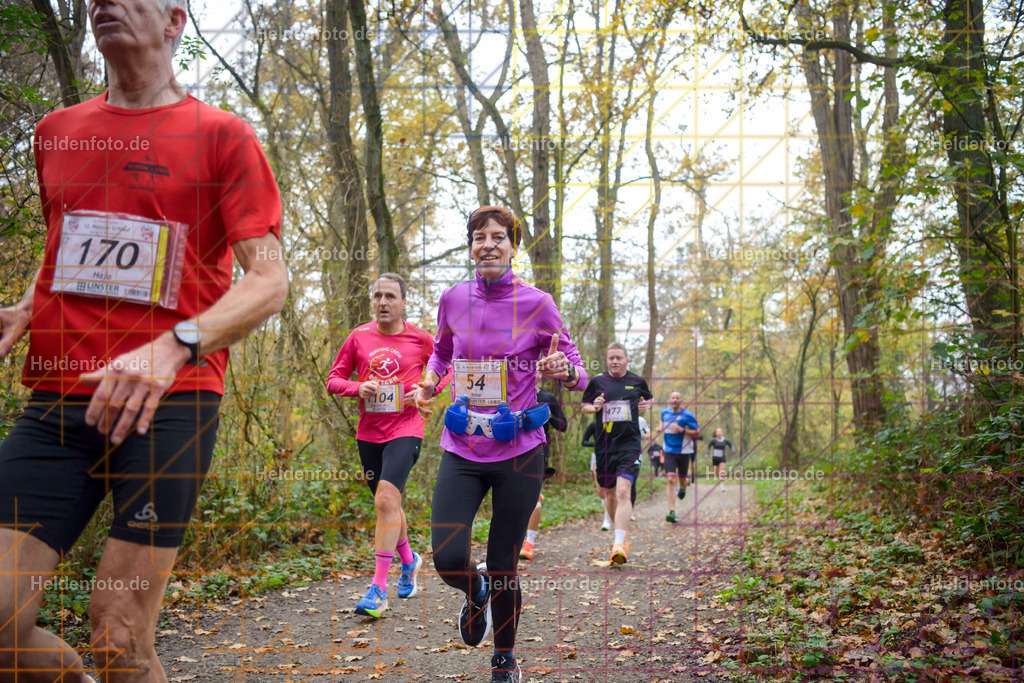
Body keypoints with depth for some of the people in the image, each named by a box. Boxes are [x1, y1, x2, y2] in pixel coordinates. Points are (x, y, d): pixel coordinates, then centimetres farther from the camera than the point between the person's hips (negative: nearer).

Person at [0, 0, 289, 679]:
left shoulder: (221, 134, 2)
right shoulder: (57, 130, 18)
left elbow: (269, 281, -5)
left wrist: (175, 346, -22)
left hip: (169, 405, -4)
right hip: (55, 403, 5)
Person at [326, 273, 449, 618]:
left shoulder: (419, 338, -1)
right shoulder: (359, 337, 4)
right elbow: (333, 379, 9)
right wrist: (358, 388, -11)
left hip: (405, 431, -4)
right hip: (368, 433, 4)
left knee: (386, 500, -19)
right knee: (387, 503, 16)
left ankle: (379, 589, -14)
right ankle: (408, 560, 42)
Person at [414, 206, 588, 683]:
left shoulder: (537, 304, -6)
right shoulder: (453, 299, 2)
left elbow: (578, 375, -1)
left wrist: (564, 370, -24)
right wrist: (430, 381, 4)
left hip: (519, 452, -2)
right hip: (462, 451, 2)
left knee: (503, 569, 5)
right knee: (448, 560, -12)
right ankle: (476, 591, 27)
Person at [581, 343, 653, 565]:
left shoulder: (637, 381, 6)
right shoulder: (597, 381, 5)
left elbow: (649, 399, 24)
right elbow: (585, 405, 14)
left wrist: (647, 405, 0)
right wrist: (594, 407, -8)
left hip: (629, 444, -2)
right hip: (604, 446, 2)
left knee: (623, 491, -19)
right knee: (610, 495, 13)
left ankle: (619, 544, -23)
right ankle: (622, 532, 37)